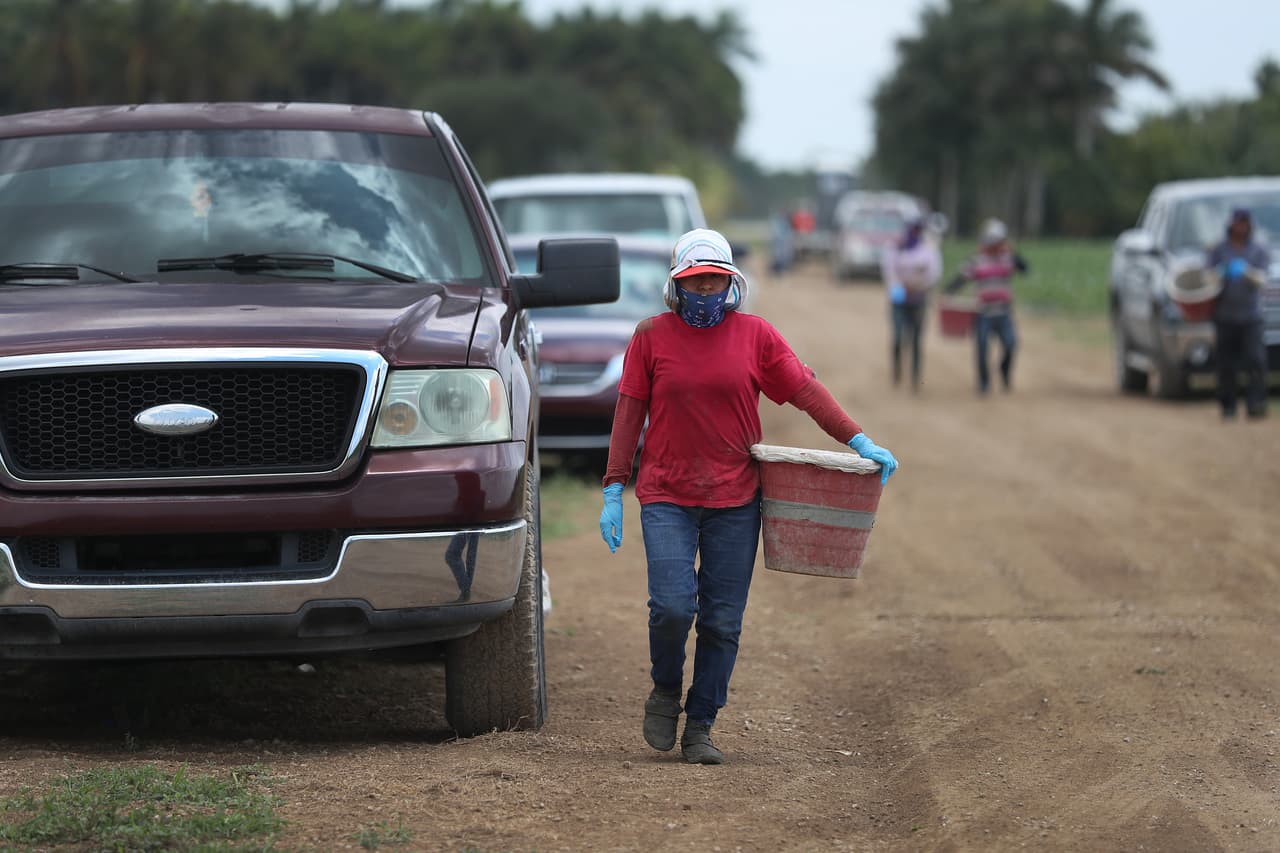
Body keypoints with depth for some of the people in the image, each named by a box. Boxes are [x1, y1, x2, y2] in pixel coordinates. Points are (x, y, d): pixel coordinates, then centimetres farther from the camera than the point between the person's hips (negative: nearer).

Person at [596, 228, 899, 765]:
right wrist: (613, 490, 1)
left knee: (722, 622, 1)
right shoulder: (652, 337, 2)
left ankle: (700, 727, 12)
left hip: (734, 500, 1)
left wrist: (859, 441, -7)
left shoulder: (754, 335, 4)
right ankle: (665, 692, 12)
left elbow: (805, 390, 3)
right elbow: (629, 413, 4)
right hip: (666, 498, -1)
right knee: (672, 605, -16)